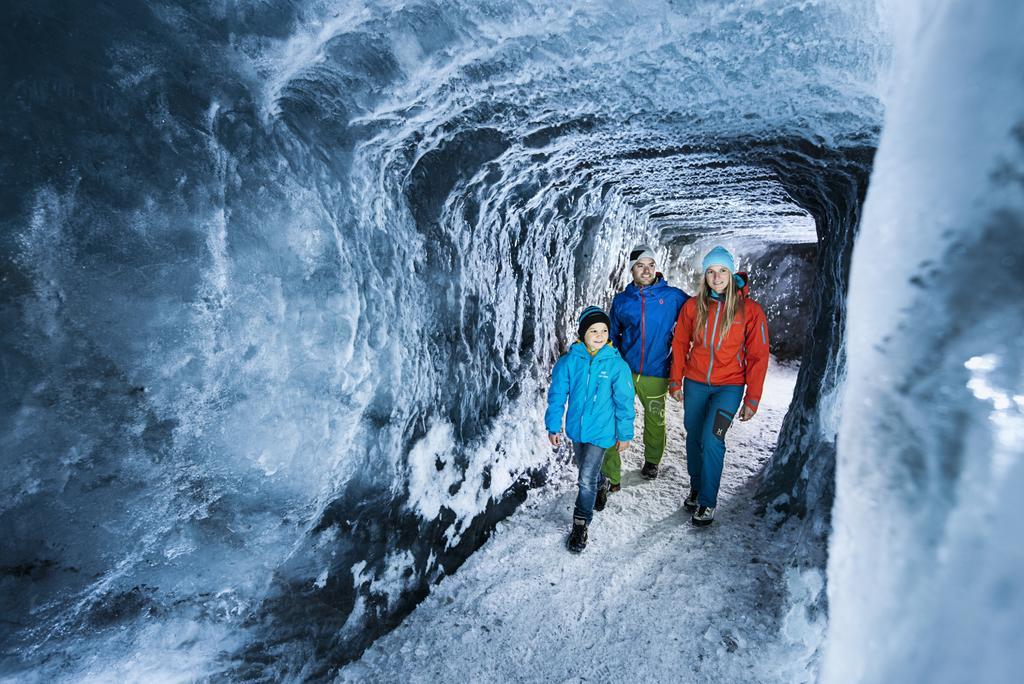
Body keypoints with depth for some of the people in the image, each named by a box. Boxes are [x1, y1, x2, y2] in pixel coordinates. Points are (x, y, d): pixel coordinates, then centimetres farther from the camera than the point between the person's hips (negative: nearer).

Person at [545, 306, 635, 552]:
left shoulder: (616, 364, -14)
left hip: (601, 431, -3)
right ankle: (600, 485, 57)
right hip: (576, 428, 3)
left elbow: (624, 402, -7)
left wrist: (624, 434, -2)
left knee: (586, 478, -8)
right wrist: (553, 426, -1)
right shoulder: (569, 361, -11)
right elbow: (557, 395, -3)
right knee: (587, 470, 24)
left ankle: (580, 524, 11)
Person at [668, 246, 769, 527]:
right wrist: (676, 382, 8)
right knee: (694, 437, 10)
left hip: (729, 386, -3)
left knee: (712, 438, -14)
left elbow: (758, 356, -3)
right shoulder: (694, 306, 0)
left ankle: (708, 501, 3)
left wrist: (752, 400, -4)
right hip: (695, 384, 3)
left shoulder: (750, 310, -6)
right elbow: (680, 344, 9)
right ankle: (696, 487, 32)